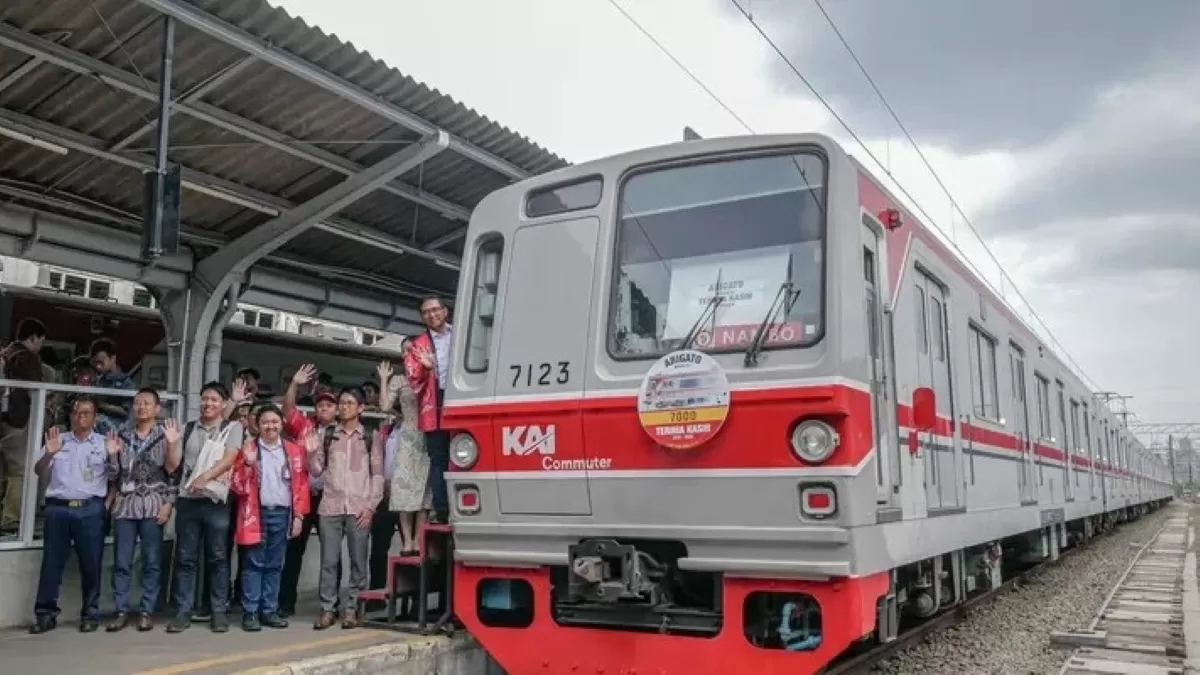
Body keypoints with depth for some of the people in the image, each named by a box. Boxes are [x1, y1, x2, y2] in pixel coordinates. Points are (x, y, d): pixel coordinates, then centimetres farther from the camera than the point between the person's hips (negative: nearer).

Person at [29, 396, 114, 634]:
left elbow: (114, 475, 5)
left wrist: (113, 457, -14)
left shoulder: (103, 443, 9)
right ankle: (46, 614, 10)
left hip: (90, 510, -1)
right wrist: (48, 454, -10)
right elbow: (39, 472, 9)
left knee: (91, 564, 1)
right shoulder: (57, 440, 13)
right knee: (52, 562, 2)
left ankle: (90, 614, 9)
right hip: (58, 508, 1)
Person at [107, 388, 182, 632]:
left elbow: (172, 467, -6)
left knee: (152, 562, 0)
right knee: (121, 562, 1)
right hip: (124, 504, 3)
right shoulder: (122, 435, 14)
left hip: (152, 504, -3)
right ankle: (121, 611, 8)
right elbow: (115, 471, 17)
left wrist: (173, 444, -21)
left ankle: (146, 612, 6)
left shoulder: (165, 434, 5)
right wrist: (112, 454, -1)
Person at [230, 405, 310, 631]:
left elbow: (301, 485, 6)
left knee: (274, 565, 9)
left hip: (282, 513, 2)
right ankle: (250, 612, 5)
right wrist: (248, 463, -18)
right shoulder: (249, 449, 1)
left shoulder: (294, 450, 6)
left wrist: (298, 515, 1)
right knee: (254, 564, 0)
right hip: (257, 513, -2)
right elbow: (238, 486, -3)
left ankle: (269, 610, 16)